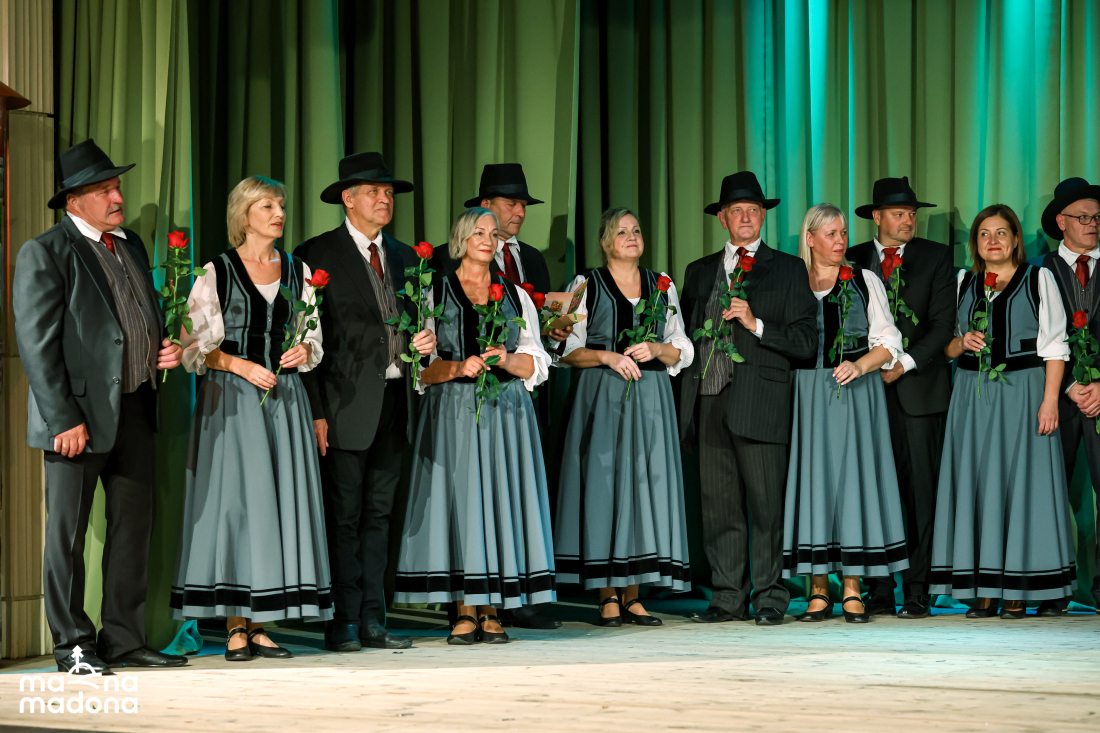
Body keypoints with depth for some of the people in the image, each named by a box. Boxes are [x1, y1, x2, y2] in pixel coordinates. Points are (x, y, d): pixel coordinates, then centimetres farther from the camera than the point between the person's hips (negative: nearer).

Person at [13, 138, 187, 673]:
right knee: (67, 533, 1)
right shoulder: (44, 253, -7)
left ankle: (123, 639, 18)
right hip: (81, 413, -7)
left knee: (134, 527, 9)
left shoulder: (131, 246, 16)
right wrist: (64, 420, -17)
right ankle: (73, 644, 10)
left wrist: (163, 351, 4)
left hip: (134, 408, 7)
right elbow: (37, 343, -12)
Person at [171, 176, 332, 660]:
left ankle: (258, 628, 5)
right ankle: (235, 630, -2)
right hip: (231, 401, -4)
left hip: (285, 398, 4)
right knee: (234, 501, -7)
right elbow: (194, 345, -2)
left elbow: (313, 339, 18)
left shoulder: (299, 272, 13)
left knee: (280, 502, 0)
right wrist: (242, 366, -14)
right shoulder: (215, 272, 1)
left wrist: (305, 352, -4)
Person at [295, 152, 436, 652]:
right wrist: (316, 412, -13)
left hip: (393, 401, 6)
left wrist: (424, 339, -1)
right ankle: (344, 624, 4)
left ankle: (373, 621, 14)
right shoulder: (317, 255, -3)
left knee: (378, 515, 10)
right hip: (347, 403, -6)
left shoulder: (404, 256, 16)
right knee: (343, 516, -2)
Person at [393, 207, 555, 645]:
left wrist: (508, 360, -11)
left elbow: (538, 364, 9)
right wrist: (458, 367, -15)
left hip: (505, 412, 2)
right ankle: (465, 613, 0)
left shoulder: (515, 295, 14)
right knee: (459, 501, -6)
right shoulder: (435, 293, 8)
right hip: (453, 411, -2)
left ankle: (491, 613, 1)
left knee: (501, 499, -3)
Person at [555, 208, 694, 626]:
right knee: (603, 484, -6)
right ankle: (608, 597, -2)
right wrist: (608, 356, -13)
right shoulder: (587, 286, 6)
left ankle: (633, 596, 3)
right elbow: (567, 349, 1)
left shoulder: (662, 285, 14)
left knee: (647, 484, -3)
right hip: (602, 398, -3)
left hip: (651, 398, 3)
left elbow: (682, 351, 12)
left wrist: (656, 349, -7)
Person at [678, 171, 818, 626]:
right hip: (709, 403, 4)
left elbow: (805, 341, -1)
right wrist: (686, 401, 5)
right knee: (719, 506, 4)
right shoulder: (700, 272, 19)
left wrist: (755, 324, -13)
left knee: (767, 507, -4)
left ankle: (770, 598, 3)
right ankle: (728, 597, 10)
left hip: (759, 404, -4)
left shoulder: (788, 269, 7)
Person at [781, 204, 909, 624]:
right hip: (806, 393, 0)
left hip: (855, 392, 0)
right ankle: (818, 592, 4)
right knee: (812, 477, -1)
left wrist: (861, 365, -11)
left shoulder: (865, 282, 9)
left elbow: (887, 341, 5)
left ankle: (852, 591, -1)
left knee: (852, 477, -4)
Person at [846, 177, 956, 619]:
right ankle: (879, 591, 4)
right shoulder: (853, 260, 11)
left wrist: (905, 363, -10)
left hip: (918, 386, -1)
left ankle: (917, 593, -1)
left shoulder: (936, 257, 8)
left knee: (920, 491, -4)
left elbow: (942, 323, 0)